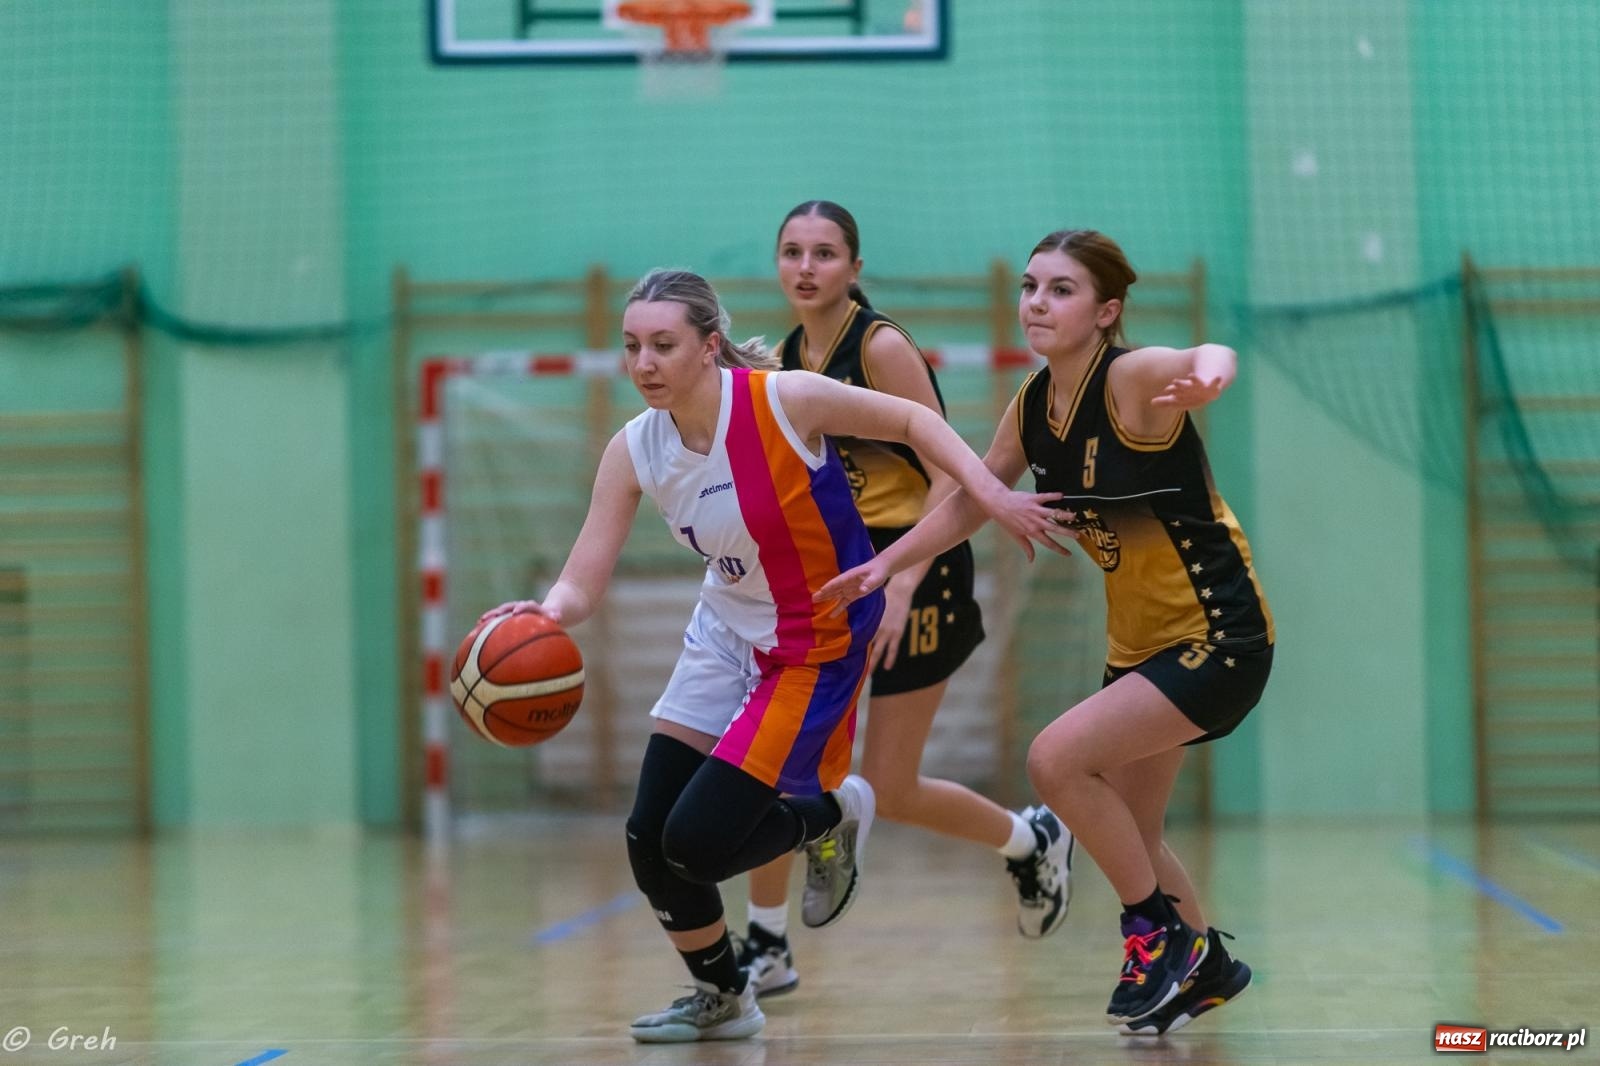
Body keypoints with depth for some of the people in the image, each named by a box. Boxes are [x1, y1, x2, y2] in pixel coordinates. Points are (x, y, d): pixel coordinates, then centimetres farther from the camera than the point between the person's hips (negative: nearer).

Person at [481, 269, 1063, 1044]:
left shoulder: (785, 400, -24)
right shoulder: (634, 450, -10)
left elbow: (912, 420, -10)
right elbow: (582, 583, -14)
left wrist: (992, 495, -19)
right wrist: (549, 612, -36)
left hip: (816, 646, -6)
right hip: (725, 634, 6)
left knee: (697, 842, -13)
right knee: (648, 837, 0)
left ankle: (831, 814, 19)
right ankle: (721, 999, 26)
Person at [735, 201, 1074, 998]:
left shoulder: (882, 347, -15)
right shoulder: (785, 362, 6)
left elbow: (948, 476, -18)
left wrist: (902, 585, -25)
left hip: (917, 568, -6)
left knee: (889, 793, -2)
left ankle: (1031, 841, 26)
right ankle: (766, 949, 5)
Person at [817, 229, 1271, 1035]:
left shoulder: (1132, 378, -21)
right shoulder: (1031, 409, 1)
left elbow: (1208, 357, -44)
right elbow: (970, 499, 16)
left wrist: (1207, 373, -67)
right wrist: (884, 564, 8)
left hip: (1218, 636, -8)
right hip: (1137, 641, 8)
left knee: (1056, 757, -21)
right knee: (1125, 837, 16)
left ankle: (1161, 934, -3)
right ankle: (1206, 967, 41)